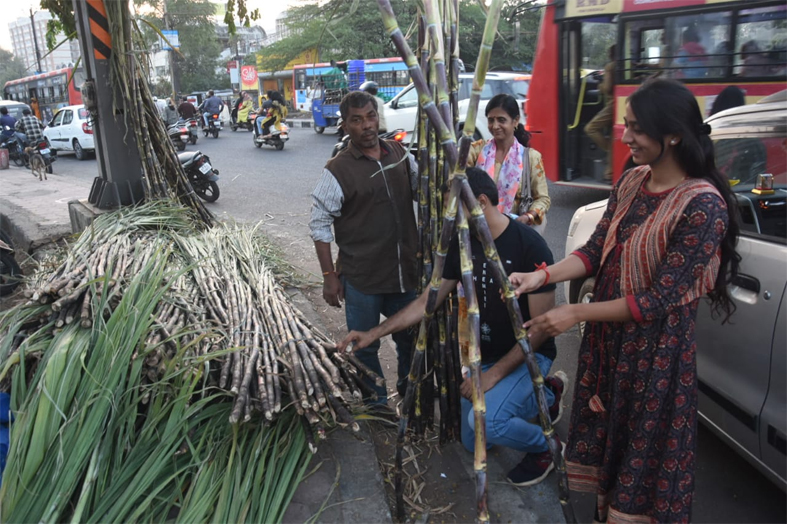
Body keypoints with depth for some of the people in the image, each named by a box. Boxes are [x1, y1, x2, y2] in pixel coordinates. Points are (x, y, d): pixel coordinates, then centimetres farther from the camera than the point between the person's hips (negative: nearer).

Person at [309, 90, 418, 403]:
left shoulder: (399, 154, 2)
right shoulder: (338, 170, -13)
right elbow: (319, 225, -9)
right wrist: (329, 276, -10)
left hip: (405, 271, 5)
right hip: (361, 279, -4)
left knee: (410, 337, 21)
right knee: (365, 346, 11)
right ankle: (377, 404, 34)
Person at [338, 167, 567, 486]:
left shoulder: (529, 245, -22)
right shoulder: (462, 244, -3)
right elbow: (427, 301, 2)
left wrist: (495, 373, -23)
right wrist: (374, 333, -5)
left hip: (527, 354, -7)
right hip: (483, 353, 7)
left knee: (485, 420, -32)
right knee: (474, 444, 13)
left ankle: (543, 446, 1)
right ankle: (543, 394, 30)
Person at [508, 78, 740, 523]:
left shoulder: (703, 205, -22)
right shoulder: (632, 182, 0)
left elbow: (660, 299, -22)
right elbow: (596, 251, 2)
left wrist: (576, 314, -20)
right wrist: (543, 276, -14)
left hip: (656, 352, -7)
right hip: (607, 337, 7)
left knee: (643, 458, 13)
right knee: (604, 441, 22)